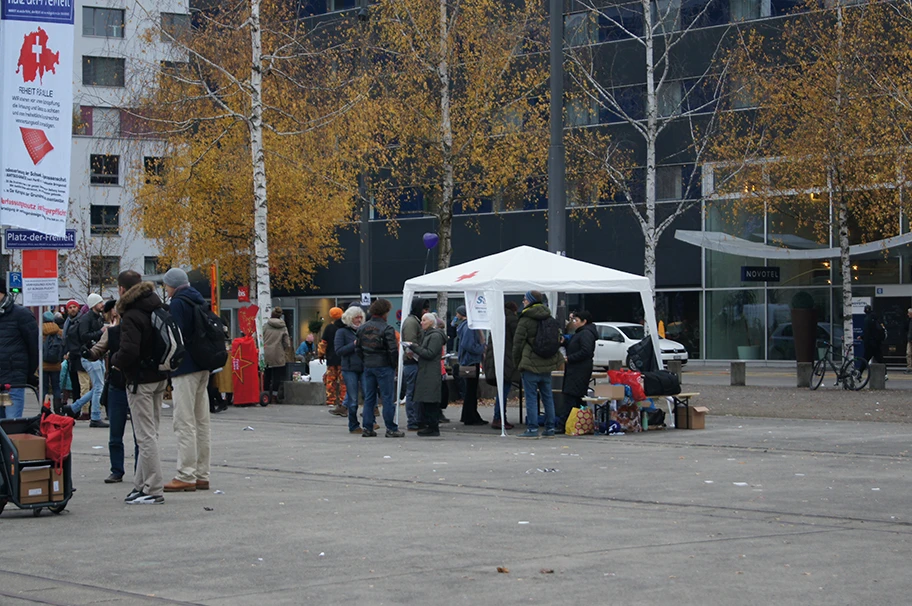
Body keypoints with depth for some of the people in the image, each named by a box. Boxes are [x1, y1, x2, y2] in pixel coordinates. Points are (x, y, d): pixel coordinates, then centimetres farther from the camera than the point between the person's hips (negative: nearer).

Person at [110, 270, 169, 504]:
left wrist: (116, 361, -7)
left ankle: (153, 490, -4)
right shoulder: (157, 308, 8)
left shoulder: (132, 316, -18)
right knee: (150, 432, 14)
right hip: (160, 377, 9)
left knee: (145, 435, -5)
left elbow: (129, 351, -26)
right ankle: (142, 484, 21)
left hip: (140, 380, -9)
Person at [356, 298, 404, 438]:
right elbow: (393, 349, -16)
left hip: (368, 367, 6)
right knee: (388, 398, -1)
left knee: (369, 397, 11)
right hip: (384, 366, -6)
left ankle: (367, 428, 11)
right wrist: (394, 364, -2)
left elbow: (358, 348, 11)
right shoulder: (387, 329, -13)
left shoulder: (362, 328, 7)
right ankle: (391, 429, 1)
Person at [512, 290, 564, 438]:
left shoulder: (525, 320, -11)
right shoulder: (549, 319, 10)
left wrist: (517, 361, 4)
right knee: (547, 396, 11)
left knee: (531, 397, -4)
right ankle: (550, 428, 12)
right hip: (547, 365, 7)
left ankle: (532, 428, -7)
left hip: (531, 364, -7)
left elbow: (518, 342, -9)